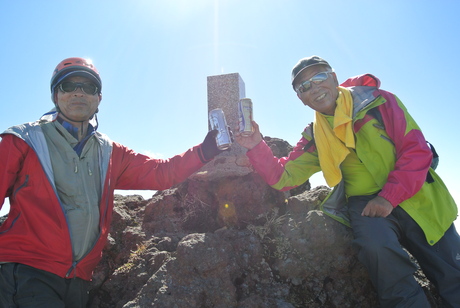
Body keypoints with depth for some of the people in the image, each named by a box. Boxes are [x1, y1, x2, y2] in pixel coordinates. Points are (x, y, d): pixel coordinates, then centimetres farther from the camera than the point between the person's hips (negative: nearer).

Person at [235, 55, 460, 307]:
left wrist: (389, 196, -17)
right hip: (364, 202, 0)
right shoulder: (314, 138, 8)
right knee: (376, 245, -31)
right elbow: (282, 177, 5)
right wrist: (256, 147, -11)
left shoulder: (379, 101, 0)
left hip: (414, 198, 0)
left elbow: (417, 150, -6)